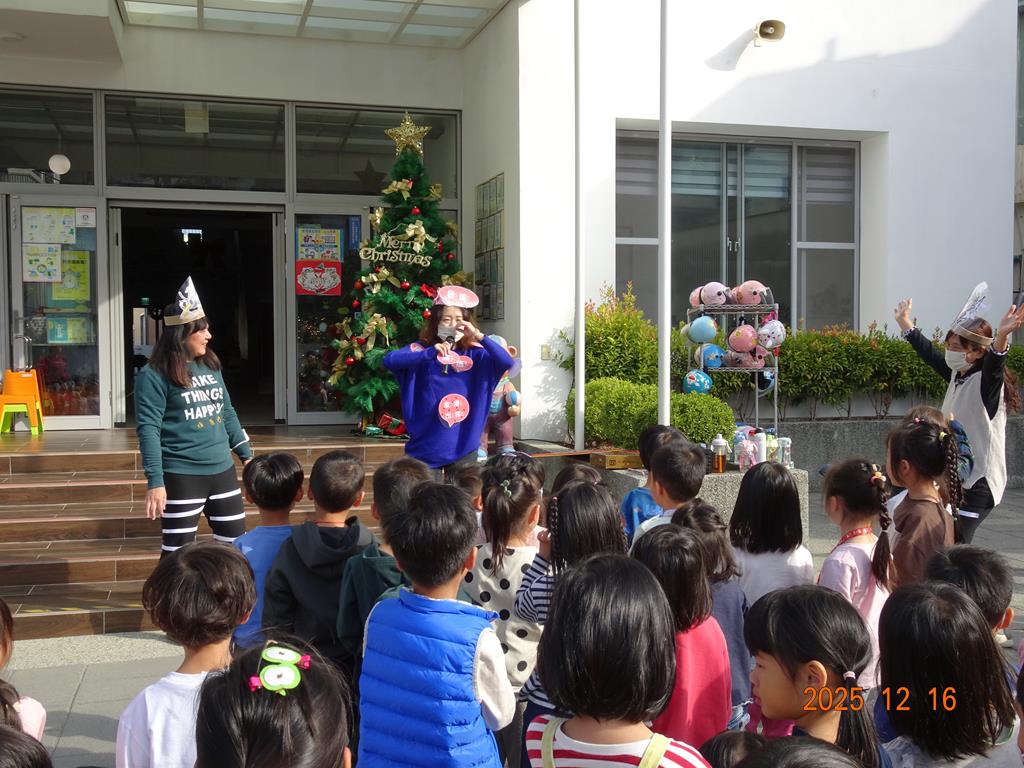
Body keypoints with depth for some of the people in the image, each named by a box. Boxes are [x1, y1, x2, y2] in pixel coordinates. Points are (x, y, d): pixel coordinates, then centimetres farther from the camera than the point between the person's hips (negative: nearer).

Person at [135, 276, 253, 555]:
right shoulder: (154, 375, -11)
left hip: (222, 471, 7)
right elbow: (149, 429, -14)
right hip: (181, 477, -7)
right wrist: (155, 482, -19)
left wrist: (246, 455, 17)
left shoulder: (210, 366, 10)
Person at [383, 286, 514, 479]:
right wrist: (431, 353, -28)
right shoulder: (421, 349, -2)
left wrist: (479, 336, -17)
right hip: (426, 448, -2)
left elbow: (507, 362, -9)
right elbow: (389, 360, -19)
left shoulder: (474, 353, 3)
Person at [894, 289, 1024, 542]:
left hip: (979, 483, -9)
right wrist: (904, 322, 32)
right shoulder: (957, 375, 9)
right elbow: (929, 353, 22)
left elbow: (994, 367, -35)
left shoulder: (986, 382, -14)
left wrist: (1002, 336, -55)